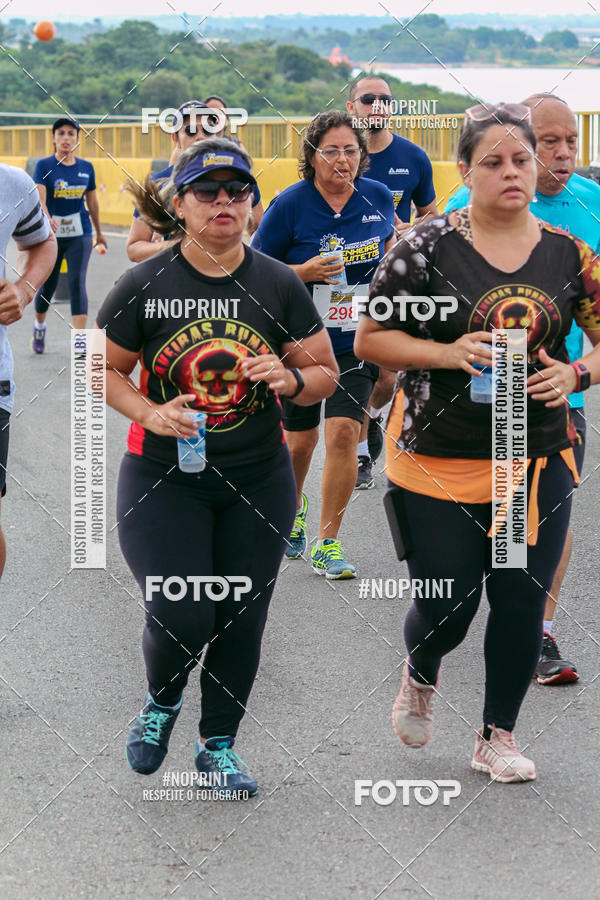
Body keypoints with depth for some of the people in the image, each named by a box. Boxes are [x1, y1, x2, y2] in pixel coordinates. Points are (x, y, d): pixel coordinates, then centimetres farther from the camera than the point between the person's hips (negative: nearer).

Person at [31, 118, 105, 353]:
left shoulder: (86, 167, 5)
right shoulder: (44, 166, -5)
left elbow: (92, 202, 16)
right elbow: (39, 199, -19)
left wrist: (99, 232, 24)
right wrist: (47, 219, -38)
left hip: (79, 235, 1)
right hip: (50, 235, -1)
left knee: (77, 282, -13)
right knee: (47, 286, 10)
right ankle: (39, 326, 39)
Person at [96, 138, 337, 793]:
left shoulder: (280, 285, -1)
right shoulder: (143, 286, -7)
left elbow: (326, 374, 6)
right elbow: (107, 371, 3)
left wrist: (293, 378, -17)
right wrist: (151, 413, -15)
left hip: (258, 483, 2)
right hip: (163, 479, -2)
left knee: (241, 621, 7)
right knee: (182, 619, -12)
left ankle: (218, 745, 29)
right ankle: (161, 702, 23)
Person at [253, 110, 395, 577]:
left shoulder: (378, 197, -2)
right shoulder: (290, 205, -12)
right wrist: (304, 271, -21)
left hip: (357, 341, 1)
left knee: (343, 433, -13)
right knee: (300, 441, 12)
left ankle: (327, 545, 0)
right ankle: (292, 508, 45)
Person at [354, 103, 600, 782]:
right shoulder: (429, 246, -7)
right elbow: (369, 341, -4)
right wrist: (448, 353, -18)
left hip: (539, 461, 3)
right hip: (438, 460, -3)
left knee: (523, 601, 4)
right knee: (446, 608, 1)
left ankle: (497, 737, 24)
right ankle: (420, 675, 37)